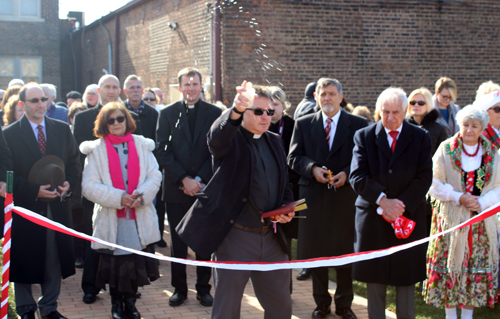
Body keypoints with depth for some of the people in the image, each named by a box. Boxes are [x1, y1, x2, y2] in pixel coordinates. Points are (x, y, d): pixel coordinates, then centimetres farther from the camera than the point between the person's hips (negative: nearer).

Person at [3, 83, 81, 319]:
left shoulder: (62, 129, 7)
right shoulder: (9, 134, -5)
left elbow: (74, 163, 11)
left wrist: (68, 183, -7)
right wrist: (34, 190, -17)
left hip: (57, 205, 3)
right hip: (25, 208, -3)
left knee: (54, 260, 10)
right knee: (24, 261, 7)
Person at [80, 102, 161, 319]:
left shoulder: (142, 145, 7)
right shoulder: (96, 150, 1)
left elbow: (155, 175, 3)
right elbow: (89, 186, -7)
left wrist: (143, 195, -16)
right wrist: (118, 198, -18)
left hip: (139, 216, 2)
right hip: (111, 219, -1)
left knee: (136, 261, 7)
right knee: (115, 263, 6)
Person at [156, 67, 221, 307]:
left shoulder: (214, 113, 4)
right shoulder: (167, 114, 4)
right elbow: (163, 152, -2)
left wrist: (199, 180, -10)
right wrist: (184, 179, -11)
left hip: (205, 188, 0)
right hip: (176, 189, 0)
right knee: (178, 242, 7)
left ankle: (203, 288, 18)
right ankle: (179, 289, 17)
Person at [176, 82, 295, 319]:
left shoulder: (275, 142, 13)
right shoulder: (230, 139, -6)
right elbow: (217, 136, -32)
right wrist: (236, 110, -51)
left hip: (271, 237, 6)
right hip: (235, 237, -6)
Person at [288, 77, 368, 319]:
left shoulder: (358, 125, 3)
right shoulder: (303, 124, 8)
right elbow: (294, 157, 4)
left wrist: (347, 174, -15)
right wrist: (313, 168, -13)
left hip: (345, 195, -1)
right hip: (313, 195, 1)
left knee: (345, 251, 6)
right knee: (315, 251, 7)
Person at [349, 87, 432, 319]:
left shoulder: (420, 137, 3)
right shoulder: (364, 136, 2)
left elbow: (424, 178, -5)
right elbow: (357, 176, -7)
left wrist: (399, 205, -15)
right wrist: (383, 201, -19)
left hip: (409, 217, 0)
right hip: (373, 219, 0)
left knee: (407, 279, 7)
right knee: (374, 279, 7)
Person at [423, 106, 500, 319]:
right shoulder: (446, 149, -3)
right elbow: (435, 185, -3)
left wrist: (481, 202, -14)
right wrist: (458, 197, -16)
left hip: (481, 220, 2)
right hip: (451, 218, -2)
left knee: (477, 267, 6)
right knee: (450, 264, 3)